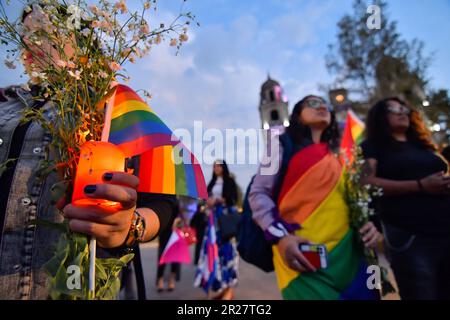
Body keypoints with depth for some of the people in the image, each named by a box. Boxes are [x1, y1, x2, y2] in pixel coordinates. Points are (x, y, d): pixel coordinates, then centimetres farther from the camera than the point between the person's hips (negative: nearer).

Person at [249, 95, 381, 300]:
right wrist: (280, 236, -17)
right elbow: (258, 193, -3)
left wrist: (366, 224, 2)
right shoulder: (283, 143, 6)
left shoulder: (337, 157, 21)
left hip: (348, 251, 6)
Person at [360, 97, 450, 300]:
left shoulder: (424, 145, 22)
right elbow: (368, 183, -12)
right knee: (422, 295, 0)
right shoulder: (373, 146, 3)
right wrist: (420, 185, -16)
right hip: (409, 236, -6)